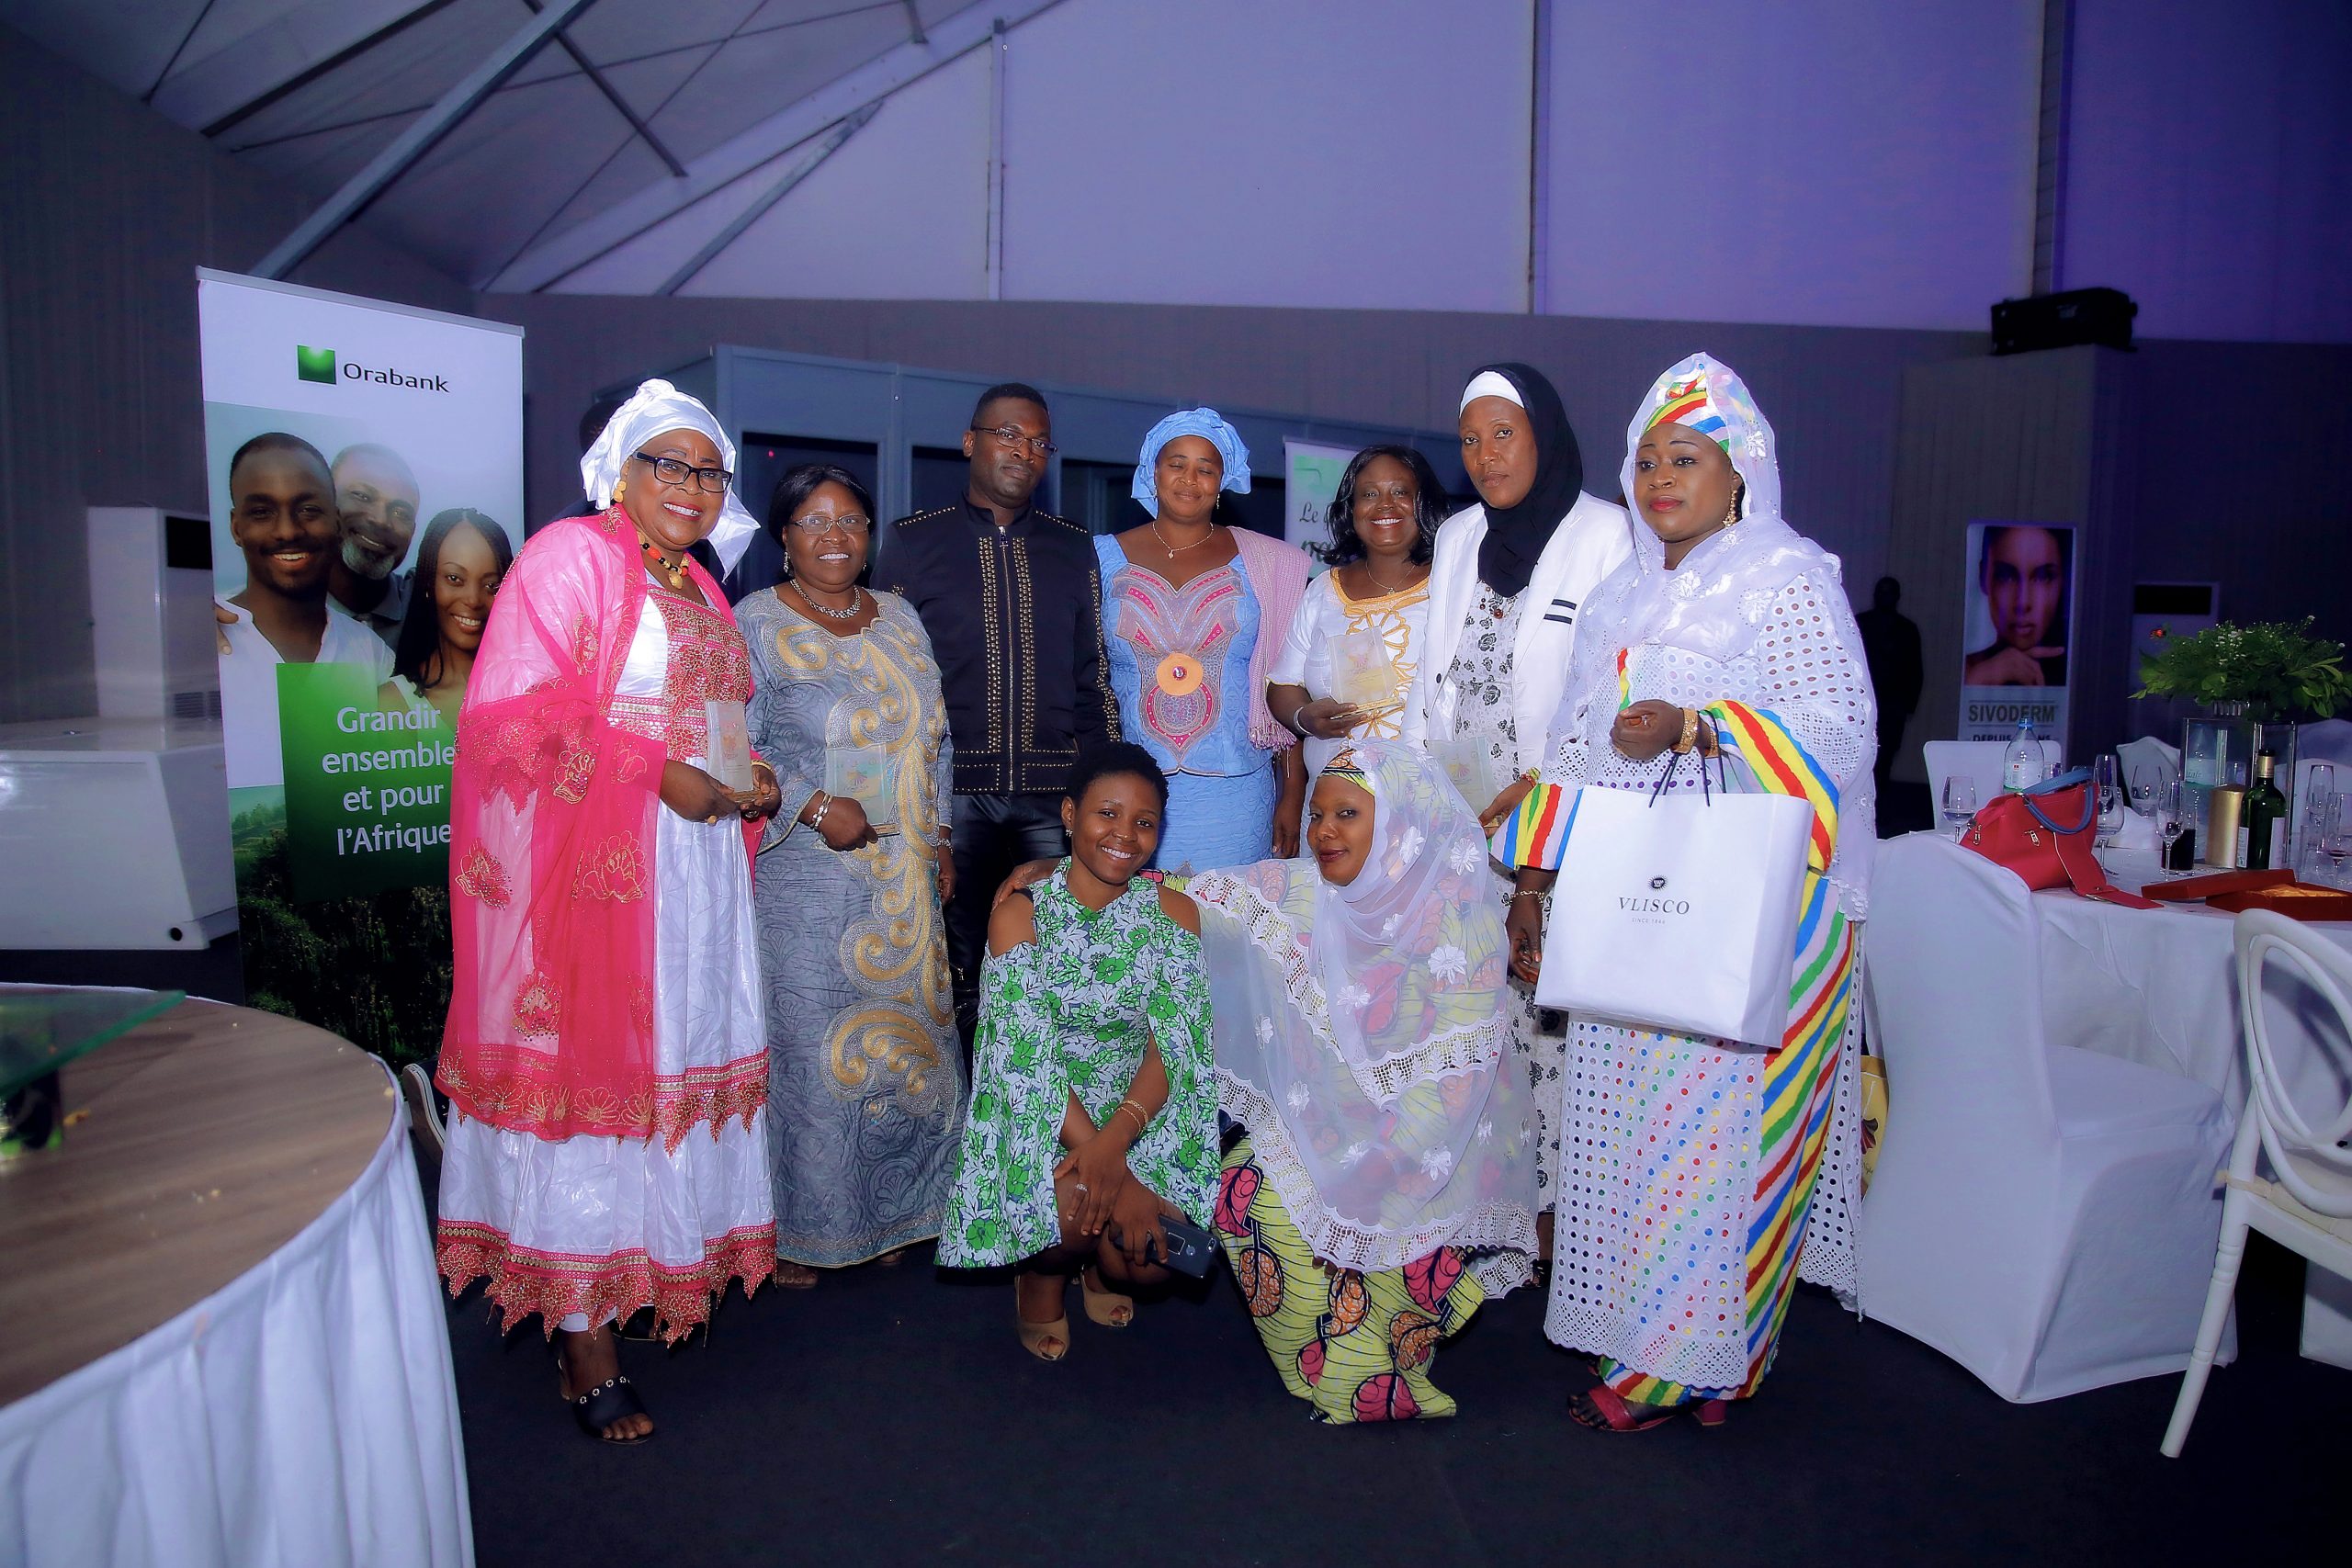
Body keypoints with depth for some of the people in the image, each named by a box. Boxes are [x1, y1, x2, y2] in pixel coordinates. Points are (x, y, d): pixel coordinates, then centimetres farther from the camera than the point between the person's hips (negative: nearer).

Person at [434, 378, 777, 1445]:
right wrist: (657, 774, -18)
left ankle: (664, 1261, 23)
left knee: (684, 1054, 9)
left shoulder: (700, 589, 19)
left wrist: (752, 787, 8)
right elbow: (515, 716, -15)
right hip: (583, 866, -8)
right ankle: (582, 1338, 4)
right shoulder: (570, 556, -5)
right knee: (589, 1066, -4)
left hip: (693, 858, 8)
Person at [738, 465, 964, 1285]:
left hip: (903, 878, 5)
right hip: (805, 874, -5)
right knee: (807, 1041, -2)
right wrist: (816, 807, -19)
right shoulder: (756, 624, -4)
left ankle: (882, 1211, 25)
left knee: (901, 1032, 9)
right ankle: (794, 1225, 13)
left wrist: (940, 838, 11)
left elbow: (935, 739, 17)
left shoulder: (900, 619, 13)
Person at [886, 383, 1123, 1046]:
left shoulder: (1074, 548, 13)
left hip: (1055, 792, 2)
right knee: (957, 977, 3)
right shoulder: (913, 540, 6)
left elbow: (1093, 676, 14)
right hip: (951, 787, -2)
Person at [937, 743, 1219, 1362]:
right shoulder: (1020, 914, -8)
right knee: (1074, 1215, -31)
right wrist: (1112, 1173, -26)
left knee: (1151, 1257, -22)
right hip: (1043, 1118, -2)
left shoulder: (1174, 913, -1)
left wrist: (1114, 1140, -29)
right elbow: (1029, 1058, -16)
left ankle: (1101, 1265, 17)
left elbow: (1175, 1048, -10)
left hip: (1140, 1117, 2)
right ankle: (1043, 1274, 8)